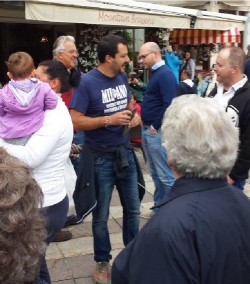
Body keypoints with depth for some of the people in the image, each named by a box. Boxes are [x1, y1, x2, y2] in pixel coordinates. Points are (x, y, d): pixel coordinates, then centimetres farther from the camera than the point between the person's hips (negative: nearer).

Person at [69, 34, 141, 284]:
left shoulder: (122, 77, 1)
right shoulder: (87, 82, -18)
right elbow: (75, 121, -21)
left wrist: (134, 116, -5)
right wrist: (109, 119, -26)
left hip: (124, 152, 6)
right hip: (100, 158, -6)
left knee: (133, 209, 16)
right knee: (101, 215, 11)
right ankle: (102, 262, 29)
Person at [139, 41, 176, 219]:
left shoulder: (165, 74, -15)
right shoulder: (156, 73, 15)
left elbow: (169, 104, -23)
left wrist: (155, 126, -17)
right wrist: (145, 122, 12)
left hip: (158, 131, -10)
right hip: (148, 129, 10)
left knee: (166, 175, -2)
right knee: (155, 173, 16)